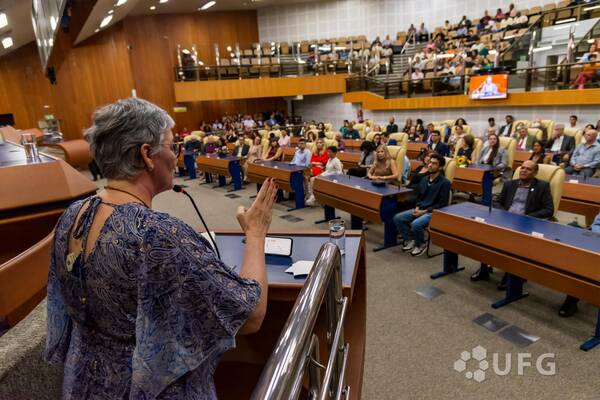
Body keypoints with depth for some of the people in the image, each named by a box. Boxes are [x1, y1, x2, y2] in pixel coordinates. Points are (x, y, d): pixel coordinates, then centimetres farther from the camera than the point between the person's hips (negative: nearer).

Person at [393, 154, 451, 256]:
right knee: (397, 218, -11)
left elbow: (442, 204, -13)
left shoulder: (445, 182, -9)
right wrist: (417, 207, -1)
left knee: (415, 224, -33)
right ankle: (410, 240, 6)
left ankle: (421, 245, -4)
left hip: (433, 212, -7)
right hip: (420, 209, 7)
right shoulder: (424, 180, 13)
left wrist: (424, 211, -16)